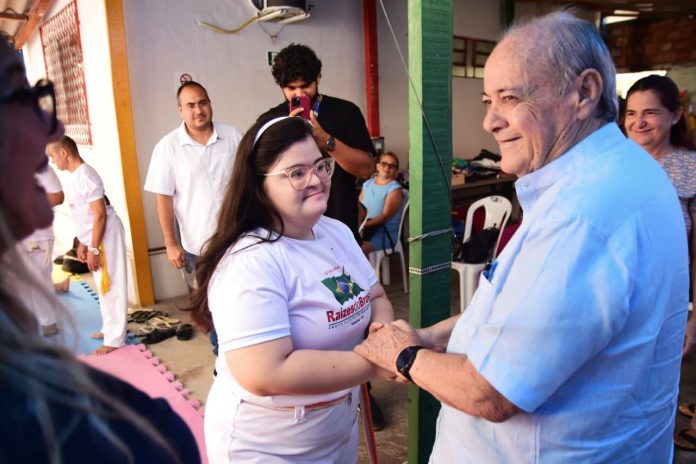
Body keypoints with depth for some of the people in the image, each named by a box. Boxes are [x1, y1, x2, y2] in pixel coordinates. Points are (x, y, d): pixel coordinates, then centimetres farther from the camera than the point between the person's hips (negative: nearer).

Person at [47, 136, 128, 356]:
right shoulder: (74, 176, 11)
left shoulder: (85, 176, -20)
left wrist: (94, 249, -21)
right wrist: (83, 243, 18)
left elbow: (100, 214, -23)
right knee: (103, 286, 18)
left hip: (105, 237, -10)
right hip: (94, 237, 10)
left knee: (111, 286, -2)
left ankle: (115, 339, 7)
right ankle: (109, 329, 32)